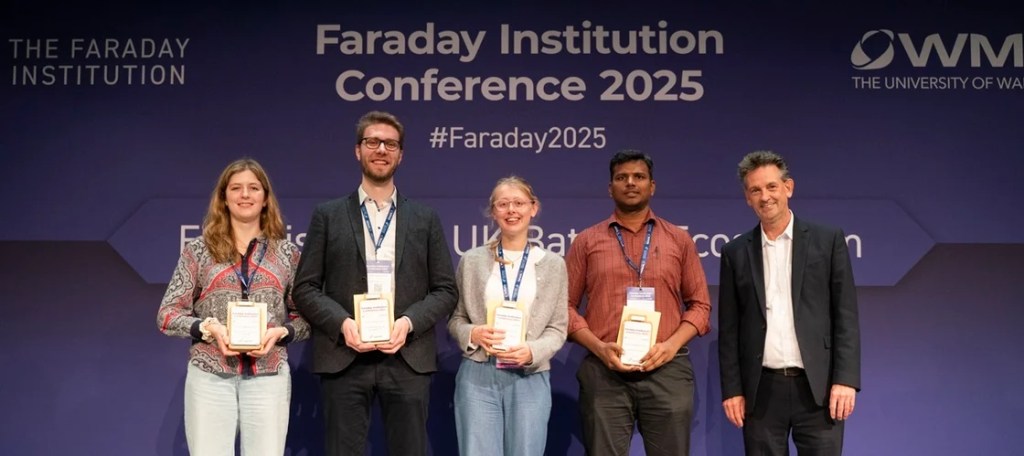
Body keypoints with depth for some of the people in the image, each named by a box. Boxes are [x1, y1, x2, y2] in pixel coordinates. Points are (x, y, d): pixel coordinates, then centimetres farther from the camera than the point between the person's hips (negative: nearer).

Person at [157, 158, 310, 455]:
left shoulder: (288, 253, 9)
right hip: (210, 376, 0)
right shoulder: (198, 250, 6)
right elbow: (167, 315, 5)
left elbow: (306, 316, 9)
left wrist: (280, 332, -11)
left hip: (269, 377, 1)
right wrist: (207, 327, -12)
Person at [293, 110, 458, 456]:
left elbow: (446, 290, 7)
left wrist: (409, 322, -10)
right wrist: (342, 323, -13)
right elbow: (305, 288, 4)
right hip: (344, 357, -1)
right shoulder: (328, 215, 9)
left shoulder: (425, 219, 12)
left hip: (408, 358, 1)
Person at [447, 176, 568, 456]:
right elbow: (455, 318, 10)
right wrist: (472, 334, -11)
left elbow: (558, 328, 4)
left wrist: (532, 351, -14)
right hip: (478, 376, 0)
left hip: (530, 378, 1)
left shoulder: (553, 264, 6)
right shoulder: (472, 260, 6)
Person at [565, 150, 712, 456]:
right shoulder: (587, 241, 10)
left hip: (667, 370, 1)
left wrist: (671, 345, -7)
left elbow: (700, 304, 11)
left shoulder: (679, 240, 12)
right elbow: (566, 305, 7)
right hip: (604, 373, 0)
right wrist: (599, 347, -8)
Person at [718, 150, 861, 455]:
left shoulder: (827, 241, 3)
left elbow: (846, 316, 0)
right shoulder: (736, 253, 7)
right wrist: (731, 390, 1)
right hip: (762, 391, 2)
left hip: (818, 388, -1)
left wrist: (845, 380, -8)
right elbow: (729, 329, 7)